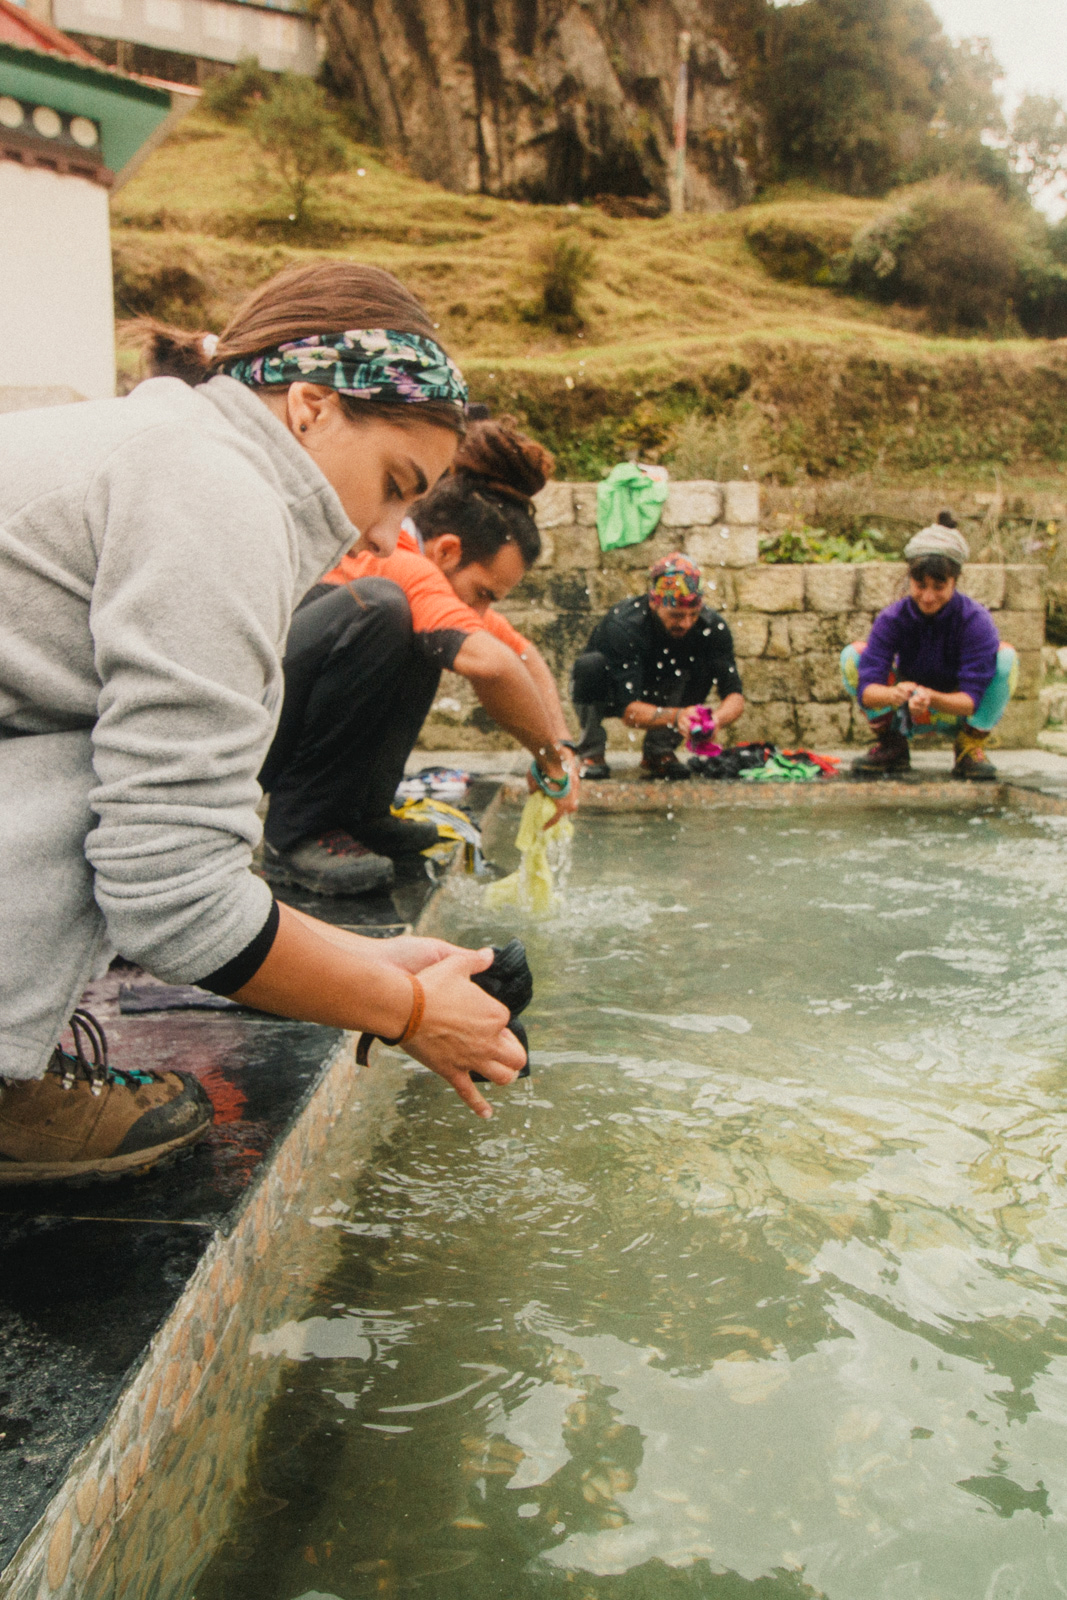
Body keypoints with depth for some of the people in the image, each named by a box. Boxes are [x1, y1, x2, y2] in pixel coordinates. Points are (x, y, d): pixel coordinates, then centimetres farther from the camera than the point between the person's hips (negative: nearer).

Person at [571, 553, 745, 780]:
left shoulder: (712, 627, -23)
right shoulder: (623, 625, -34)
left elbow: (734, 695, -25)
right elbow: (629, 711, -40)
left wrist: (715, 720, -48)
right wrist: (676, 716, -58)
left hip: (657, 696, 4)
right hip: (609, 697, -4)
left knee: (703, 664, -22)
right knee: (589, 665, -34)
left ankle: (658, 752, -8)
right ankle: (592, 752, -13)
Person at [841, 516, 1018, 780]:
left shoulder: (975, 620, -23)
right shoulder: (892, 618, -18)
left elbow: (971, 700, -29)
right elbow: (866, 690, -28)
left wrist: (931, 698, -50)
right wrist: (894, 695, -52)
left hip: (958, 713, -1)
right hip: (909, 713, 2)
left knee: (1005, 656, -27)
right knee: (852, 655, -19)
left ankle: (970, 747, -8)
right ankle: (891, 745, -3)